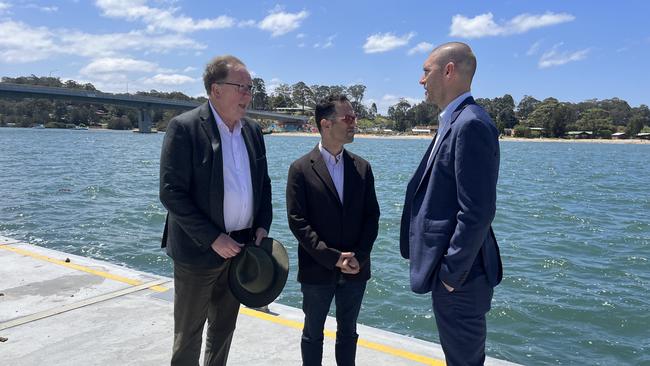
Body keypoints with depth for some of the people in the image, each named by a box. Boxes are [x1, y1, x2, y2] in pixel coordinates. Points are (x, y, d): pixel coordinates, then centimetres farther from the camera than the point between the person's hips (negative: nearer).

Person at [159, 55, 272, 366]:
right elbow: (171, 193, -17)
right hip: (199, 250, -5)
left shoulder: (252, 130, 6)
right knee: (188, 334, 11)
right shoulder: (184, 127, -13)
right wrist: (213, 239, -19)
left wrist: (262, 226, -2)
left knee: (224, 328, 20)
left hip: (240, 247, 6)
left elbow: (263, 183, 13)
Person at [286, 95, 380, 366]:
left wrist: (359, 257, -9)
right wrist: (333, 258, -16)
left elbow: (371, 216, 4)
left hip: (355, 269, 3)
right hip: (317, 270, -3)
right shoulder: (301, 169, -8)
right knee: (313, 333, 14)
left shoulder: (362, 167, 4)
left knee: (348, 332, 17)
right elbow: (297, 221, -11)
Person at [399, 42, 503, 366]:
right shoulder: (454, 122, 12)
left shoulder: (471, 124, -20)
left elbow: (477, 212, -24)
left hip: (460, 274, -10)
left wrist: (452, 273, -18)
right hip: (451, 268, 10)